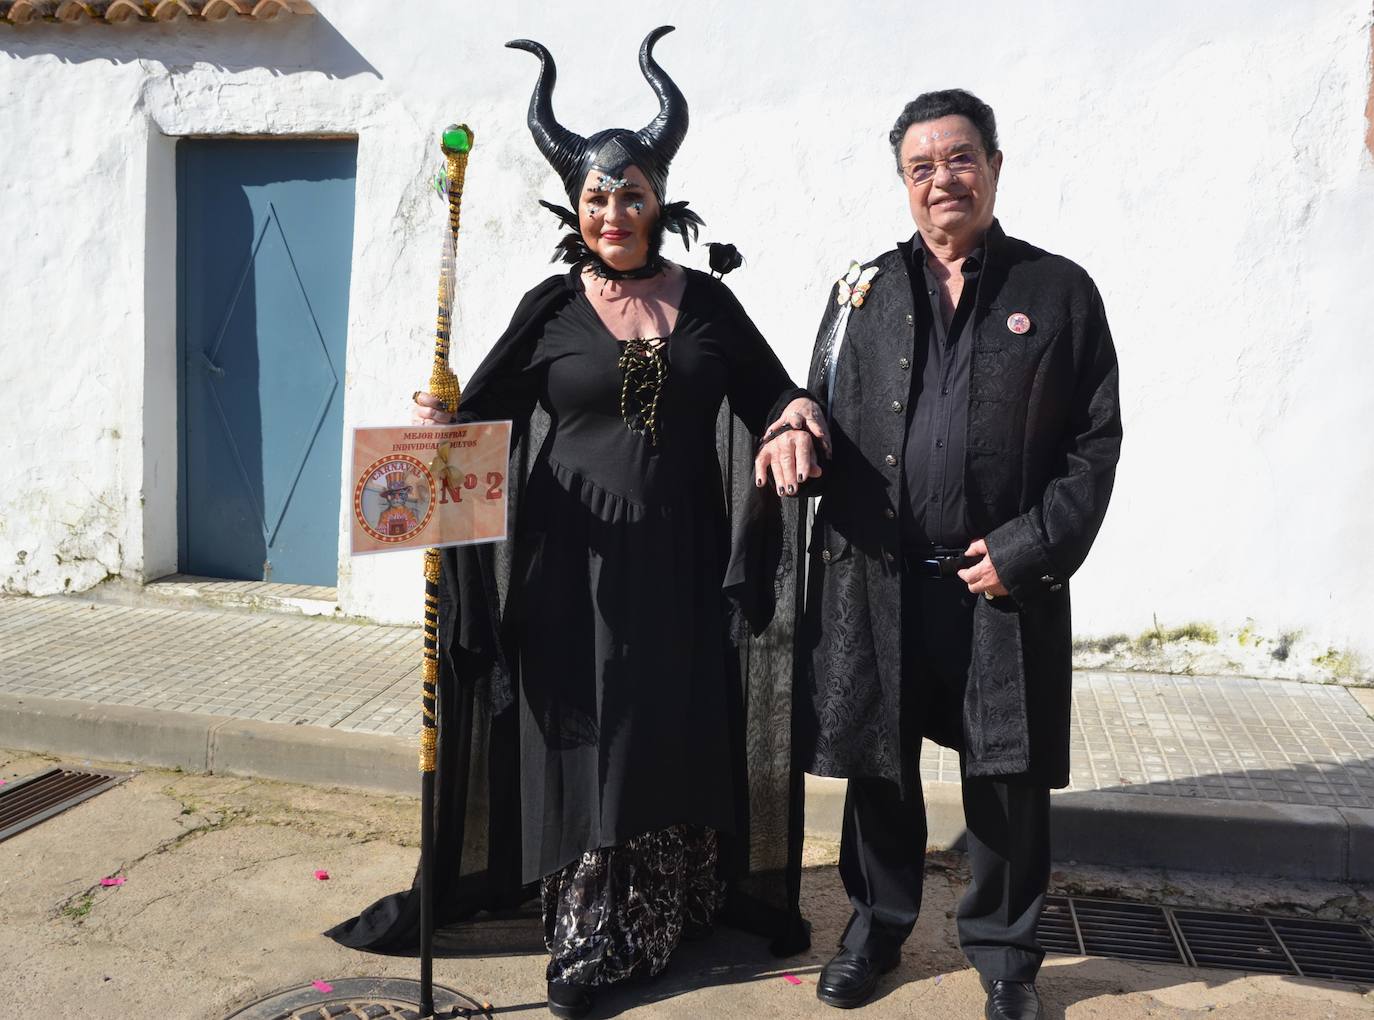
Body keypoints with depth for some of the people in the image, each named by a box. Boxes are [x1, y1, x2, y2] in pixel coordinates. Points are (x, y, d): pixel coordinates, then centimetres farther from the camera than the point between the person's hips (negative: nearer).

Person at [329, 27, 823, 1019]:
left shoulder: (705, 299, 6)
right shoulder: (552, 308, 2)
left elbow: (770, 390, 11)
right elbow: (481, 415, 1)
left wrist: (794, 421, -11)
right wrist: (440, 424, -20)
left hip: (680, 557, 2)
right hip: (577, 557, -1)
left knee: (678, 732, 8)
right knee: (584, 735, 4)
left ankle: (673, 913, 27)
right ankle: (588, 936, 17)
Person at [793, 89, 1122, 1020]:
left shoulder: (1059, 292, 3)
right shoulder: (865, 289, 10)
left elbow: (1095, 442, 0)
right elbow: (823, 417, 13)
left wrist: (1030, 549, -9)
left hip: (1006, 580, -1)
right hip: (875, 578, 2)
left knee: (1009, 779, 8)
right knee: (879, 766, 13)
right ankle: (878, 922, 34)